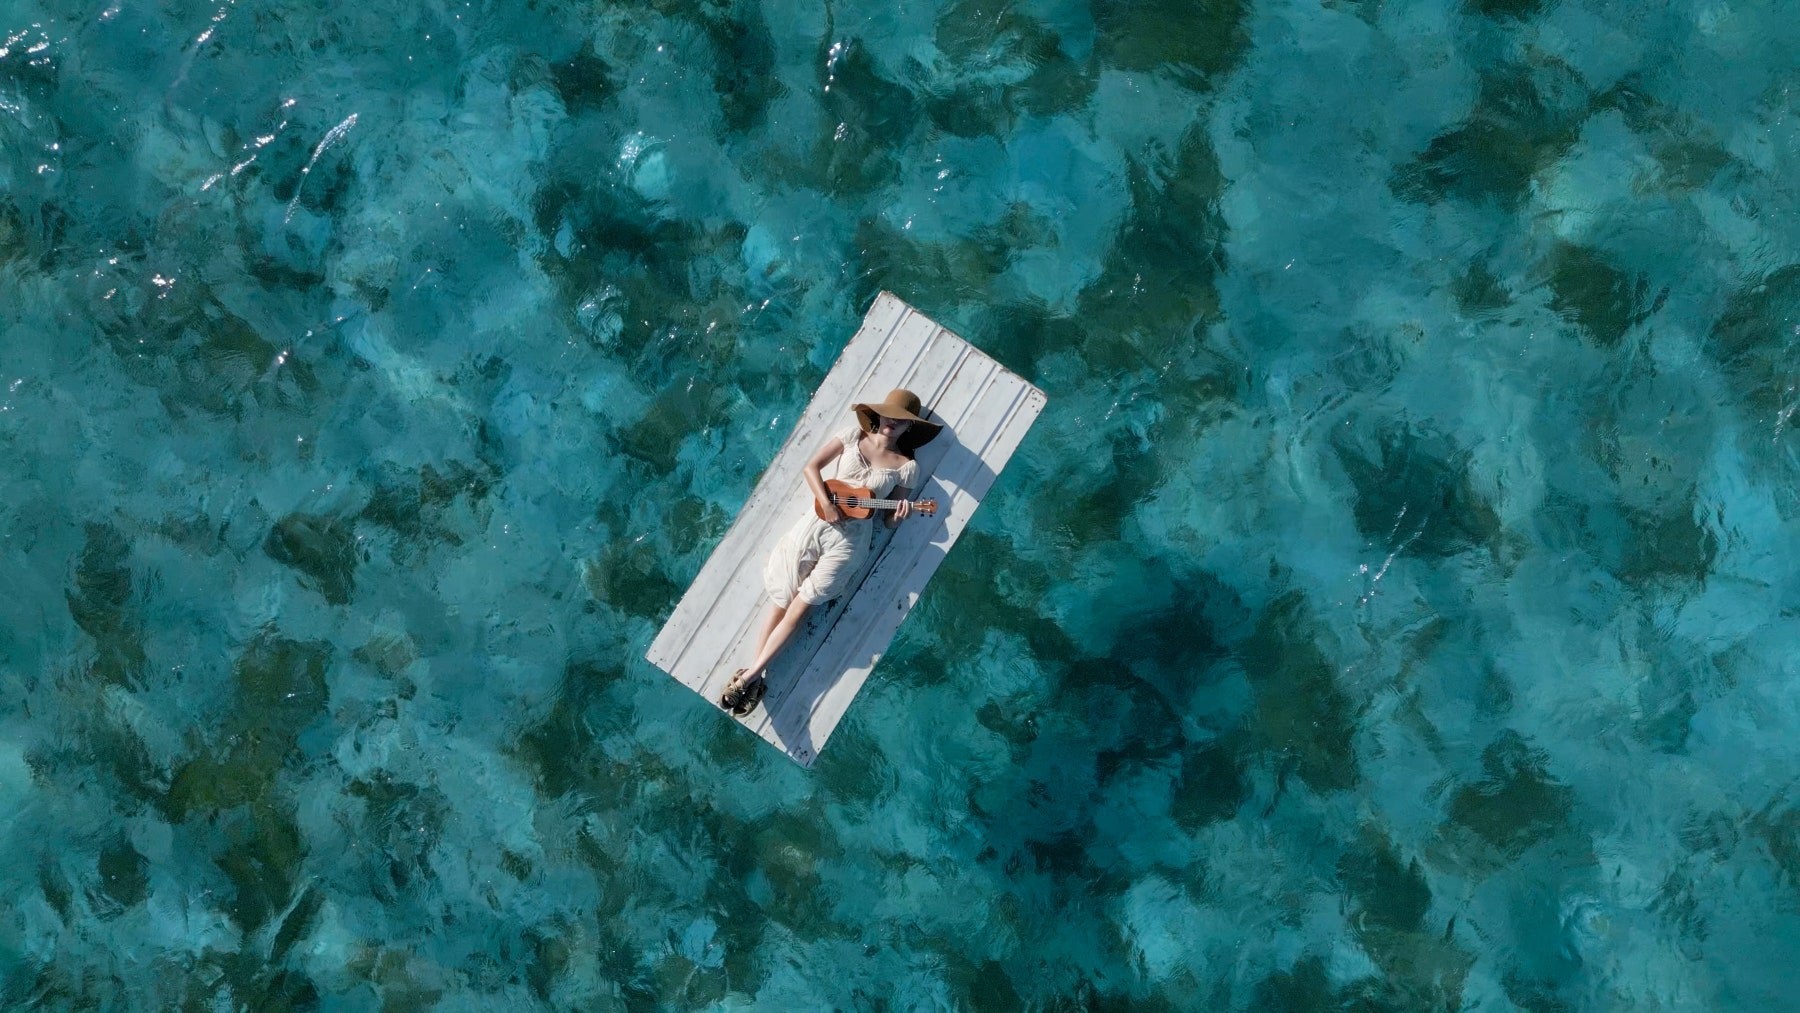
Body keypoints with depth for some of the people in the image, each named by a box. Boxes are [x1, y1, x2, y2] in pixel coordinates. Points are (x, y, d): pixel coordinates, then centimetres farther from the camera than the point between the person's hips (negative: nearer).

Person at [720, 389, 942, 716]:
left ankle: (752, 674, -11)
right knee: (781, 599, -9)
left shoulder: (906, 467, 5)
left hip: (852, 538, -2)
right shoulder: (854, 435, 8)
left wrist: (899, 515, -16)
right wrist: (827, 503, -10)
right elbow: (812, 465, 4)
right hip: (820, 520, 2)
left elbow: (889, 519, 8)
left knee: (799, 607, -10)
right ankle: (756, 675, -9)